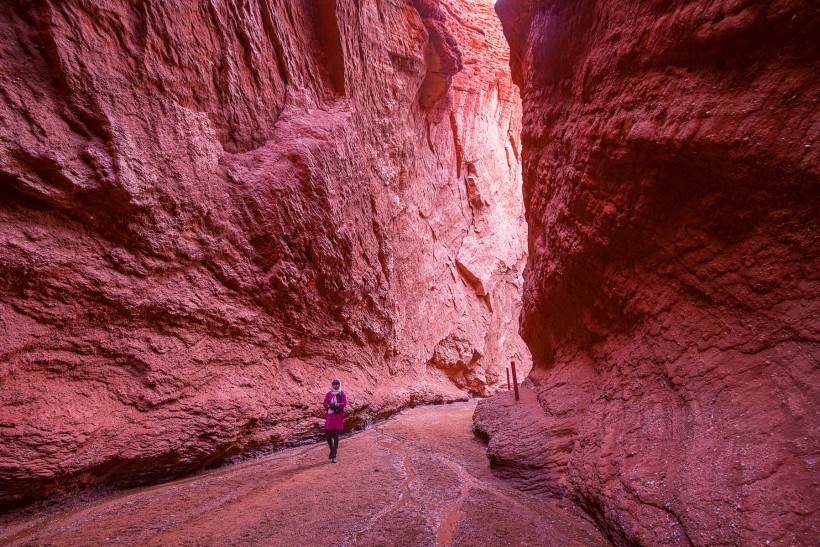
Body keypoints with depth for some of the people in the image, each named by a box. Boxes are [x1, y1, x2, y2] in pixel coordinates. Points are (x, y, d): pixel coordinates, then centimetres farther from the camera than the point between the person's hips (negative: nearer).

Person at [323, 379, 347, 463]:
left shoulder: (342, 394, 2)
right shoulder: (329, 394, 8)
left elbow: (344, 403, -11)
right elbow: (325, 403, 0)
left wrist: (336, 405, -23)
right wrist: (331, 406, -19)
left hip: (338, 416, -2)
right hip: (329, 416, 2)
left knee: (336, 436, -4)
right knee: (328, 435, 3)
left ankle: (334, 456, 1)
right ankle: (332, 450, 30)